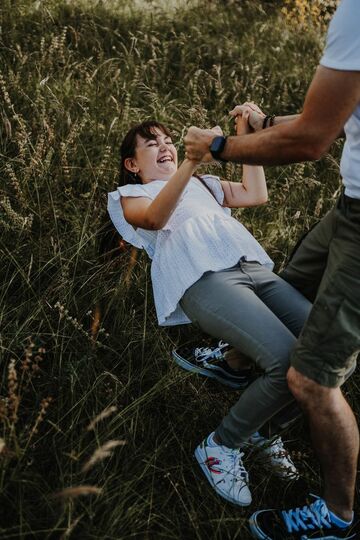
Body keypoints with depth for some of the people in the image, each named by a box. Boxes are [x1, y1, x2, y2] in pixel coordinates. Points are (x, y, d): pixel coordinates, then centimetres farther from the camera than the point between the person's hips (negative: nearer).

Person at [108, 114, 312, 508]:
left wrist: (247, 136, 28)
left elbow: (257, 194, 29)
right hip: (204, 278, -6)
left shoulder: (201, 183, 40)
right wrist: (193, 160, -16)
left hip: (253, 265, 6)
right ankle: (220, 445, -5)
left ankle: (262, 428, 7)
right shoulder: (130, 195, 23)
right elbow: (156, 217, -3)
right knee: (288, 360, -28)